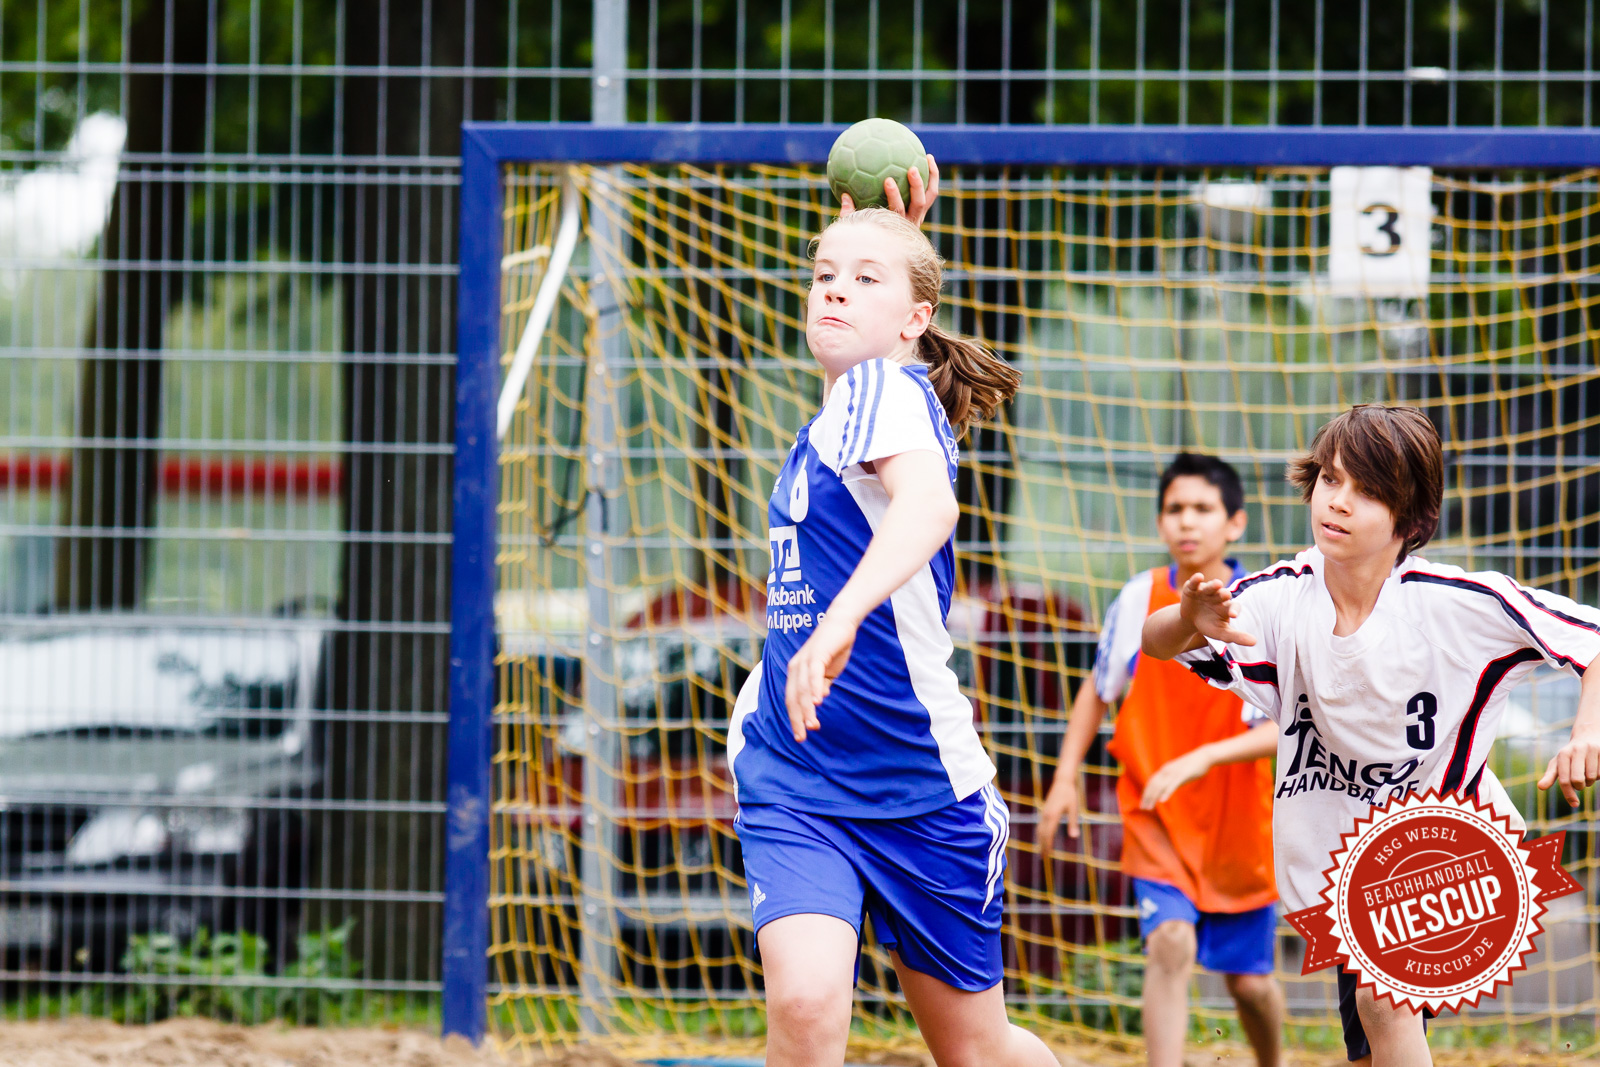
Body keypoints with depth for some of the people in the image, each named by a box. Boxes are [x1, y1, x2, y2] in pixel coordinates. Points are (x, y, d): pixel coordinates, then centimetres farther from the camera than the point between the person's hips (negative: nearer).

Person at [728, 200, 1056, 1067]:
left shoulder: (888, 388, -12)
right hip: (790, 776, 5)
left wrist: (842, 615, -52)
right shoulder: (836, 407, 10)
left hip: (918, 782, -5)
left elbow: (929, 503, -35)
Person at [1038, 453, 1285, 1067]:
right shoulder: (1138, 601, -4)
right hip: (1156, 818, 0)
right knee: (1171, 943, -22)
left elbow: (1286, 730, -18)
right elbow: (1098, 689, 12)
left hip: (1238, 821, 0)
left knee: (1250, 981, 11)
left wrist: (1204, 758, -31)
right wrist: (1065, 778, 6)